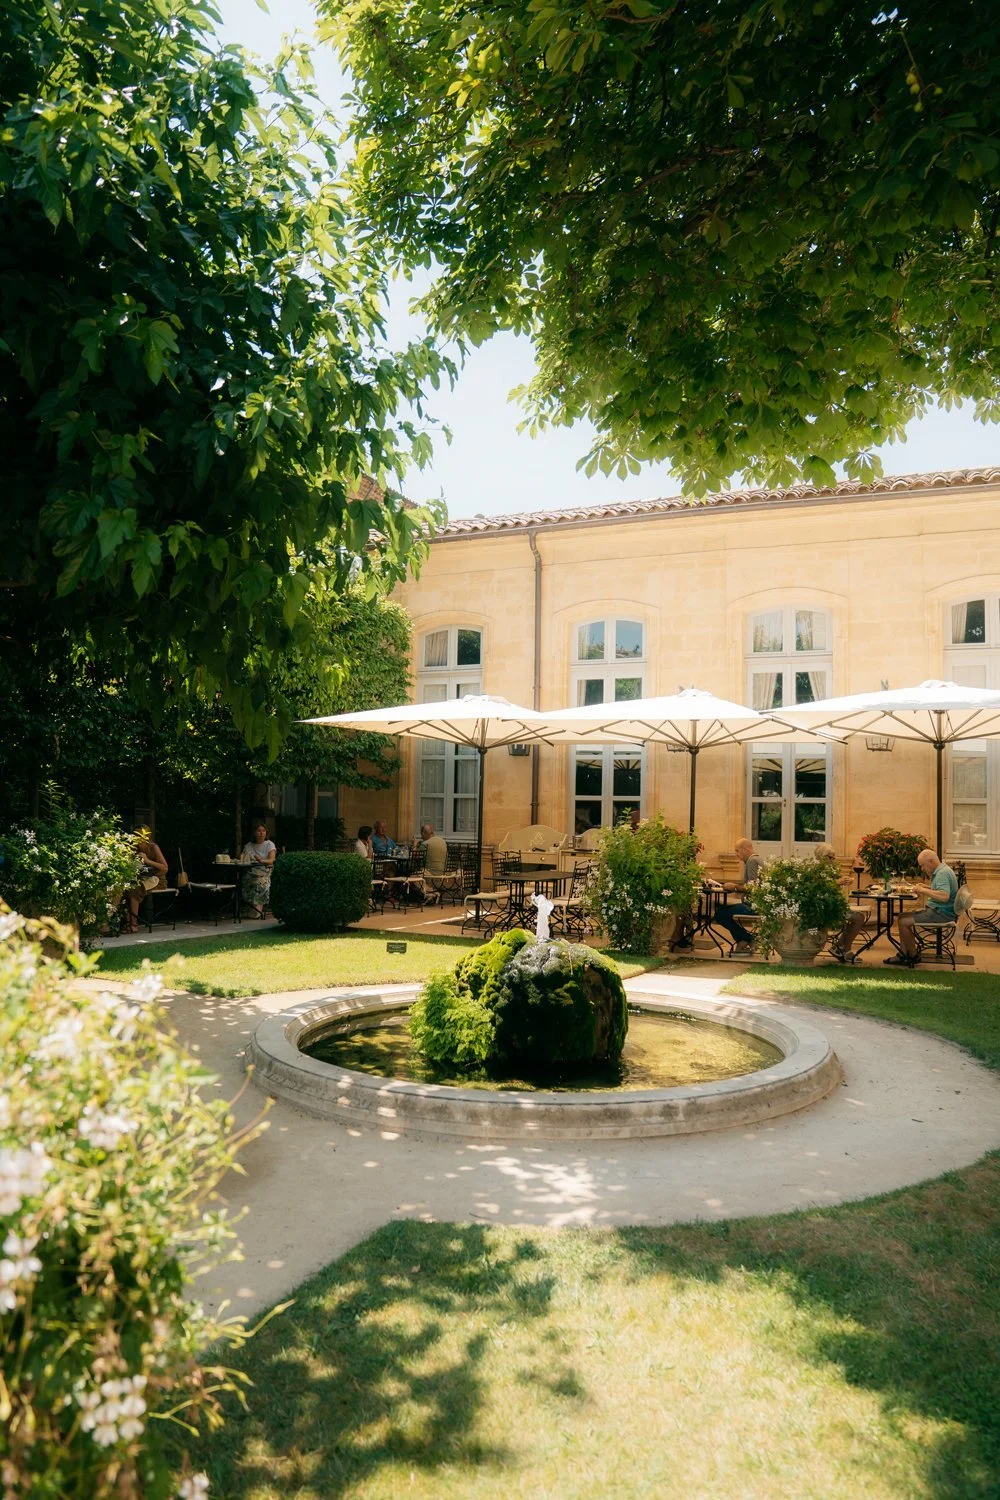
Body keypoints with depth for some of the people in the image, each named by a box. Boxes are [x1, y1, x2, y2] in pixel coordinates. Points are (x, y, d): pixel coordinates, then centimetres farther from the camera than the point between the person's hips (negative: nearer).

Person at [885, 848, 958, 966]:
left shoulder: (943, 873, -19)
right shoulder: (939, 871, 14)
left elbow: (944, 896, -31)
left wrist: (924, 890, -23)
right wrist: (926, 887, 10)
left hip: (942, 913, -11)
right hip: (935, 909, 11)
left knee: (904, 922, -15)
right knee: (903, 916, 8)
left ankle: (913, 956, 2)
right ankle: (903, 955, 6)